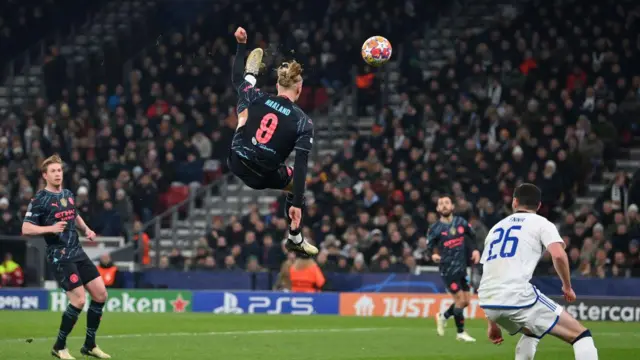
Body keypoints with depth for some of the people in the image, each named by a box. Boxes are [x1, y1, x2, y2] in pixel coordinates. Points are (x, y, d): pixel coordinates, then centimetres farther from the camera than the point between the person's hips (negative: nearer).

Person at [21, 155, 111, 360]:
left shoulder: (68, 195, 12)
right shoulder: (40, 200, -9)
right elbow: (26, 229, -13)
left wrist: (86, 230, 11)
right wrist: (51, 228, -26)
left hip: (77, 252, 7)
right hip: (59, 256, -7)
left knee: (100, 294, 3)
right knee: (79, 300, -15)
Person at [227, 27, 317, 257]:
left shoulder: (259, 98, -8)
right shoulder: (303, 122, -15)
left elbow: (236, 79, 12)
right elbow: (301, 166, -19)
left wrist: (241, 45, 17)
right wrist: (297, 203, -17)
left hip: (236, 162, 5)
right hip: (261, 177, -5)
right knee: (298, 182, 30)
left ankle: (251, 74, 60)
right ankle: (295, 240, 34)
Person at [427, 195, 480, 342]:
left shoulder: (461, 223, 2)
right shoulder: (435, 229, -9)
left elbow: (471, 237, 18)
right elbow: (430, 246, -2)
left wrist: (475, 250, 2)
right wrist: (434, 255, -23)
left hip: (462, 267, 5)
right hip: (448, 269, -5)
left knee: (466, 301, 9)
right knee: (460, 300, -7)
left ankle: (443, 317, 33)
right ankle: (460, 332, 9)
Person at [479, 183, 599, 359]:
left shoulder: (496, 227, 26)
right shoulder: (541, 223, 9)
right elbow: (558, 255, -11)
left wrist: (492, 323, 33)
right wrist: (567, 286, 7)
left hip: (488, 302, 7)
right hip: (517, 297, -6)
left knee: (532, 331, 35)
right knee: (581, 335, 1)